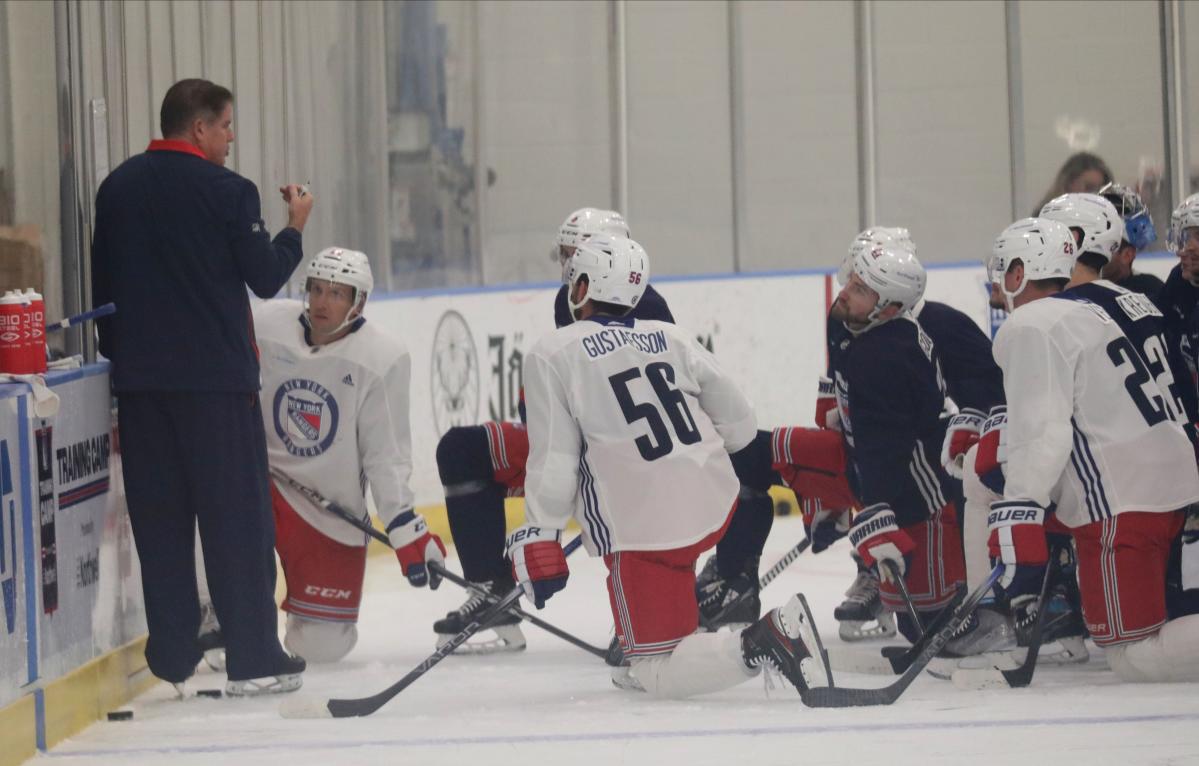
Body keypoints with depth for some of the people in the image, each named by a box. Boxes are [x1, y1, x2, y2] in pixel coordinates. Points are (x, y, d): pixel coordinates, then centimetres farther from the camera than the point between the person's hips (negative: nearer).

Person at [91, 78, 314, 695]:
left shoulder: (116, 188, 8)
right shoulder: (226, 191, -10)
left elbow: (101, 284, 13)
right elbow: (266, 277, -6)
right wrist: (294, 228, 11)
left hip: (140, 381, 5)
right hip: (215, 376, -5)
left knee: (159, 520, 9)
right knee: (238, 517, -1)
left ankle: (170, 657, 10)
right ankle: (254, 659, -3)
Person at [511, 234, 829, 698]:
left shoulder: (551, 355, -4)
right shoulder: (670, 338, 10)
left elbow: (554, 458, -9)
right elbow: (739, 425, 14)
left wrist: (539, 539, 0)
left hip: (647, 530, -6)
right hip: (716, 506, 6)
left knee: (655, 674, 0)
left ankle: (759, 645, -25)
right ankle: (642, 652, 29)